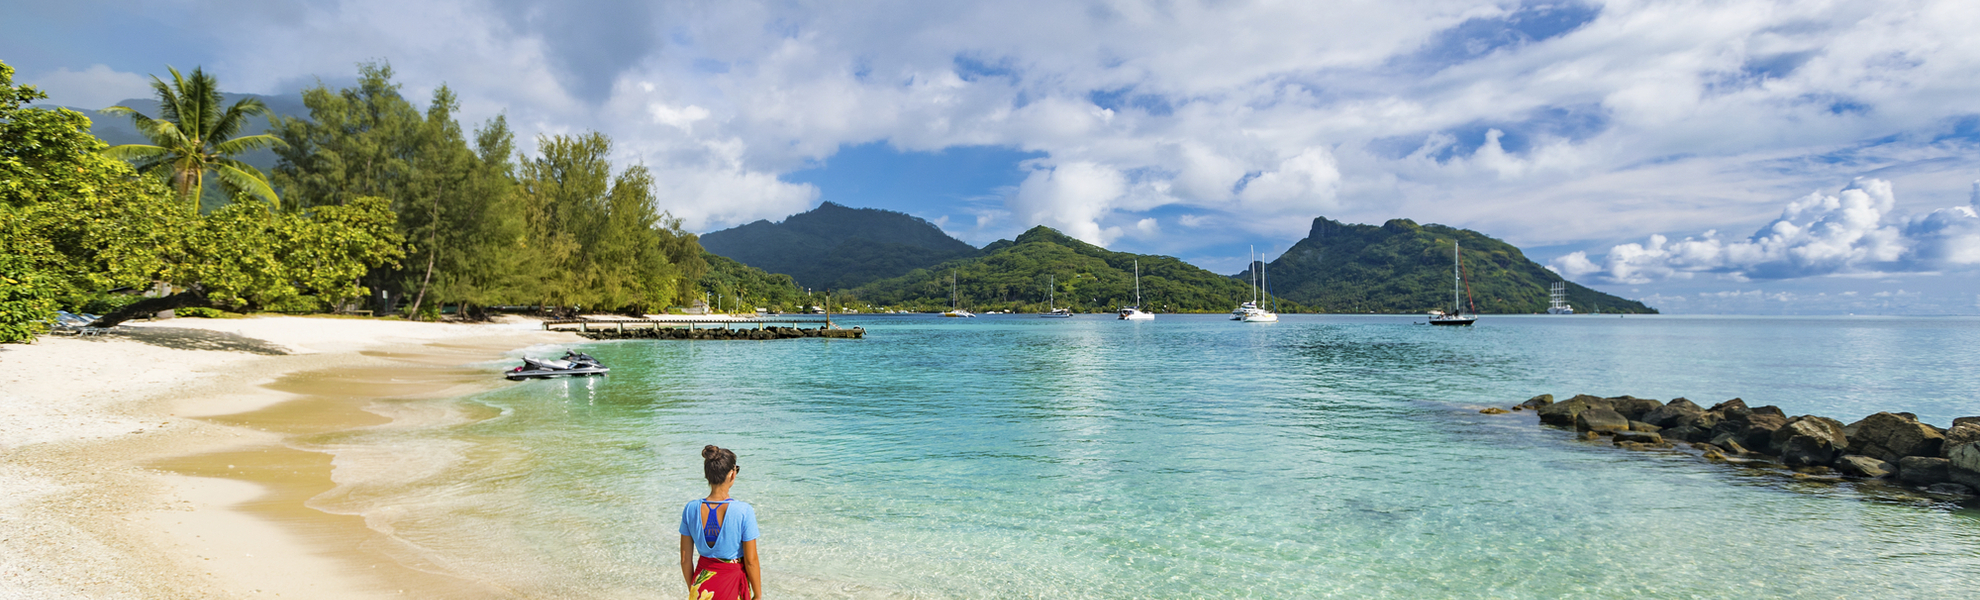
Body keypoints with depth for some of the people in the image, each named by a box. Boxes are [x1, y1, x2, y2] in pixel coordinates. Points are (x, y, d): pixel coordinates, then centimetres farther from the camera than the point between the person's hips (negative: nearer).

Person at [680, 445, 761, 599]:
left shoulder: (691, 509, -9)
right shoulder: (744, 511, -20)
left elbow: (685, 559, 0)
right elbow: (751, 561, -14)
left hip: (702, 585, 3)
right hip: (732, 585, -3)